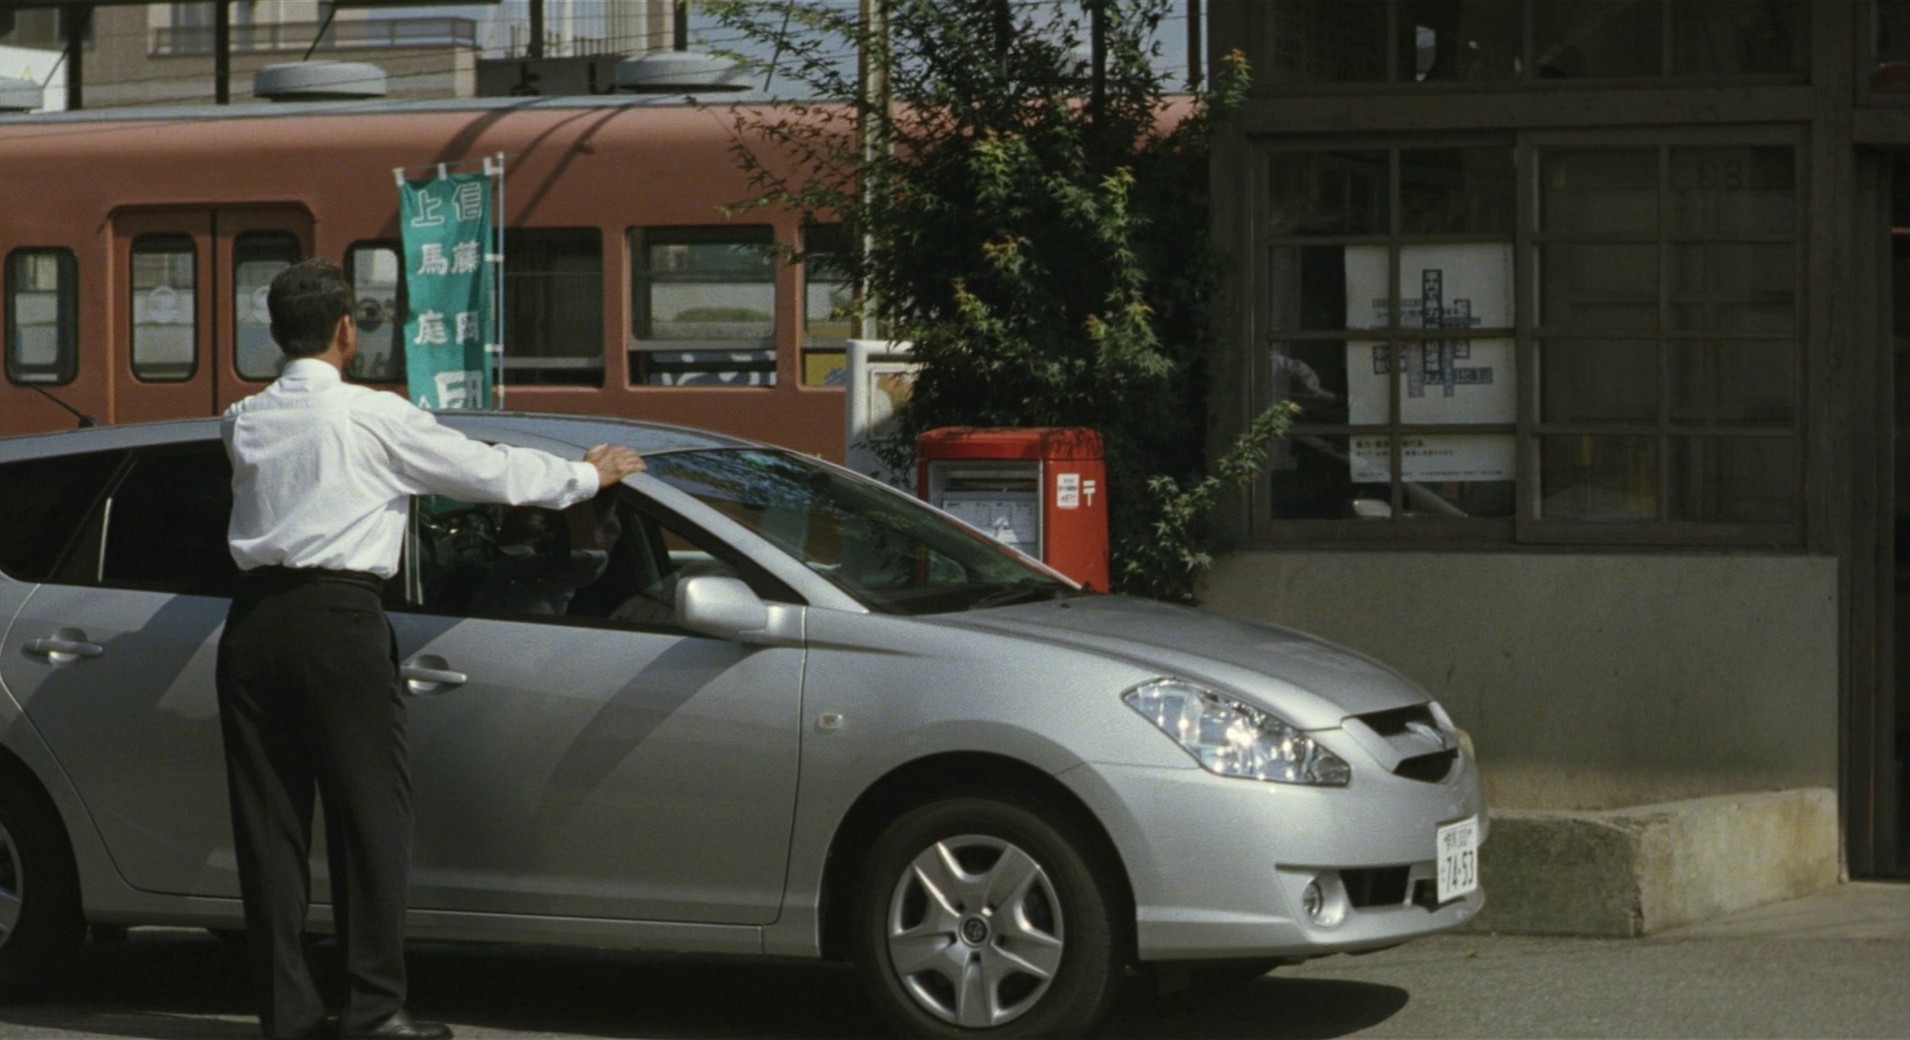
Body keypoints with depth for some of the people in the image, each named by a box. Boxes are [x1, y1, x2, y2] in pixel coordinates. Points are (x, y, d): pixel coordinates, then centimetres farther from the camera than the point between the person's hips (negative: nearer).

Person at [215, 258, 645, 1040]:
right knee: (369, 812, 0)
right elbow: (492, 473, 4)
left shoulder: (245, 423, 12)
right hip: (338, 620, -5)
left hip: (253, 623, 5)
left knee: (268, 817, 7)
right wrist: (592, 475, 20)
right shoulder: (374, 418, -3)